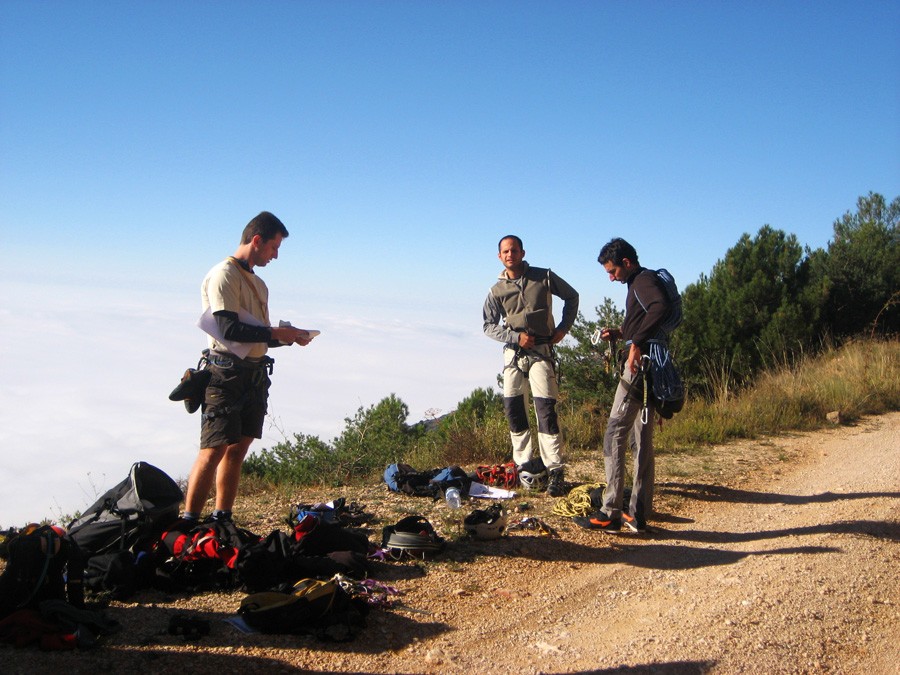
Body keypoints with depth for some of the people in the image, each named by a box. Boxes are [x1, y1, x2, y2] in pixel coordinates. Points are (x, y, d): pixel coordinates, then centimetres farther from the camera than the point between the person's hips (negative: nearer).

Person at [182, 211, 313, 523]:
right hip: (227, 374, -9)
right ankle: (189, 521, -7)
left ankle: (221, 520, 16)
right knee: (215, 449, -12)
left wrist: (288, 337, 6)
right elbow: (228, 329, -17)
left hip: (255, 375, 9)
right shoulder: (224, 275, -6)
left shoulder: (257, 283, 22)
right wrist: (277, 333, -13)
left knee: (238, 449, 9)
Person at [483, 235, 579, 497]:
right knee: (513, 408, 2)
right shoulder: (497, 290, 5)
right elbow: (489, 325, 7)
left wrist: (564, 327, 3)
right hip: (513, 353, 3)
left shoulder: (544, 277, 1)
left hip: (541, 351, -3)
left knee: (546, 409, -11)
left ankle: (555, 470, -7)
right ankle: (524, 464, 14)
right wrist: (516, 337, -8)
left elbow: (572, 297, 14)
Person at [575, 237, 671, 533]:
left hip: (638, 366, -11)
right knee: (642, 440, 11)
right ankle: (638, 513, 17)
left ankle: (610, 514, -9)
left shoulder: (643, 280, -9)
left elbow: (660, 307, -30)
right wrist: (619, 333, 15)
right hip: (646, 369, 11)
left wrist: (636, 343, -29)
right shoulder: (639, 282, 21)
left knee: (614, 436, -10)